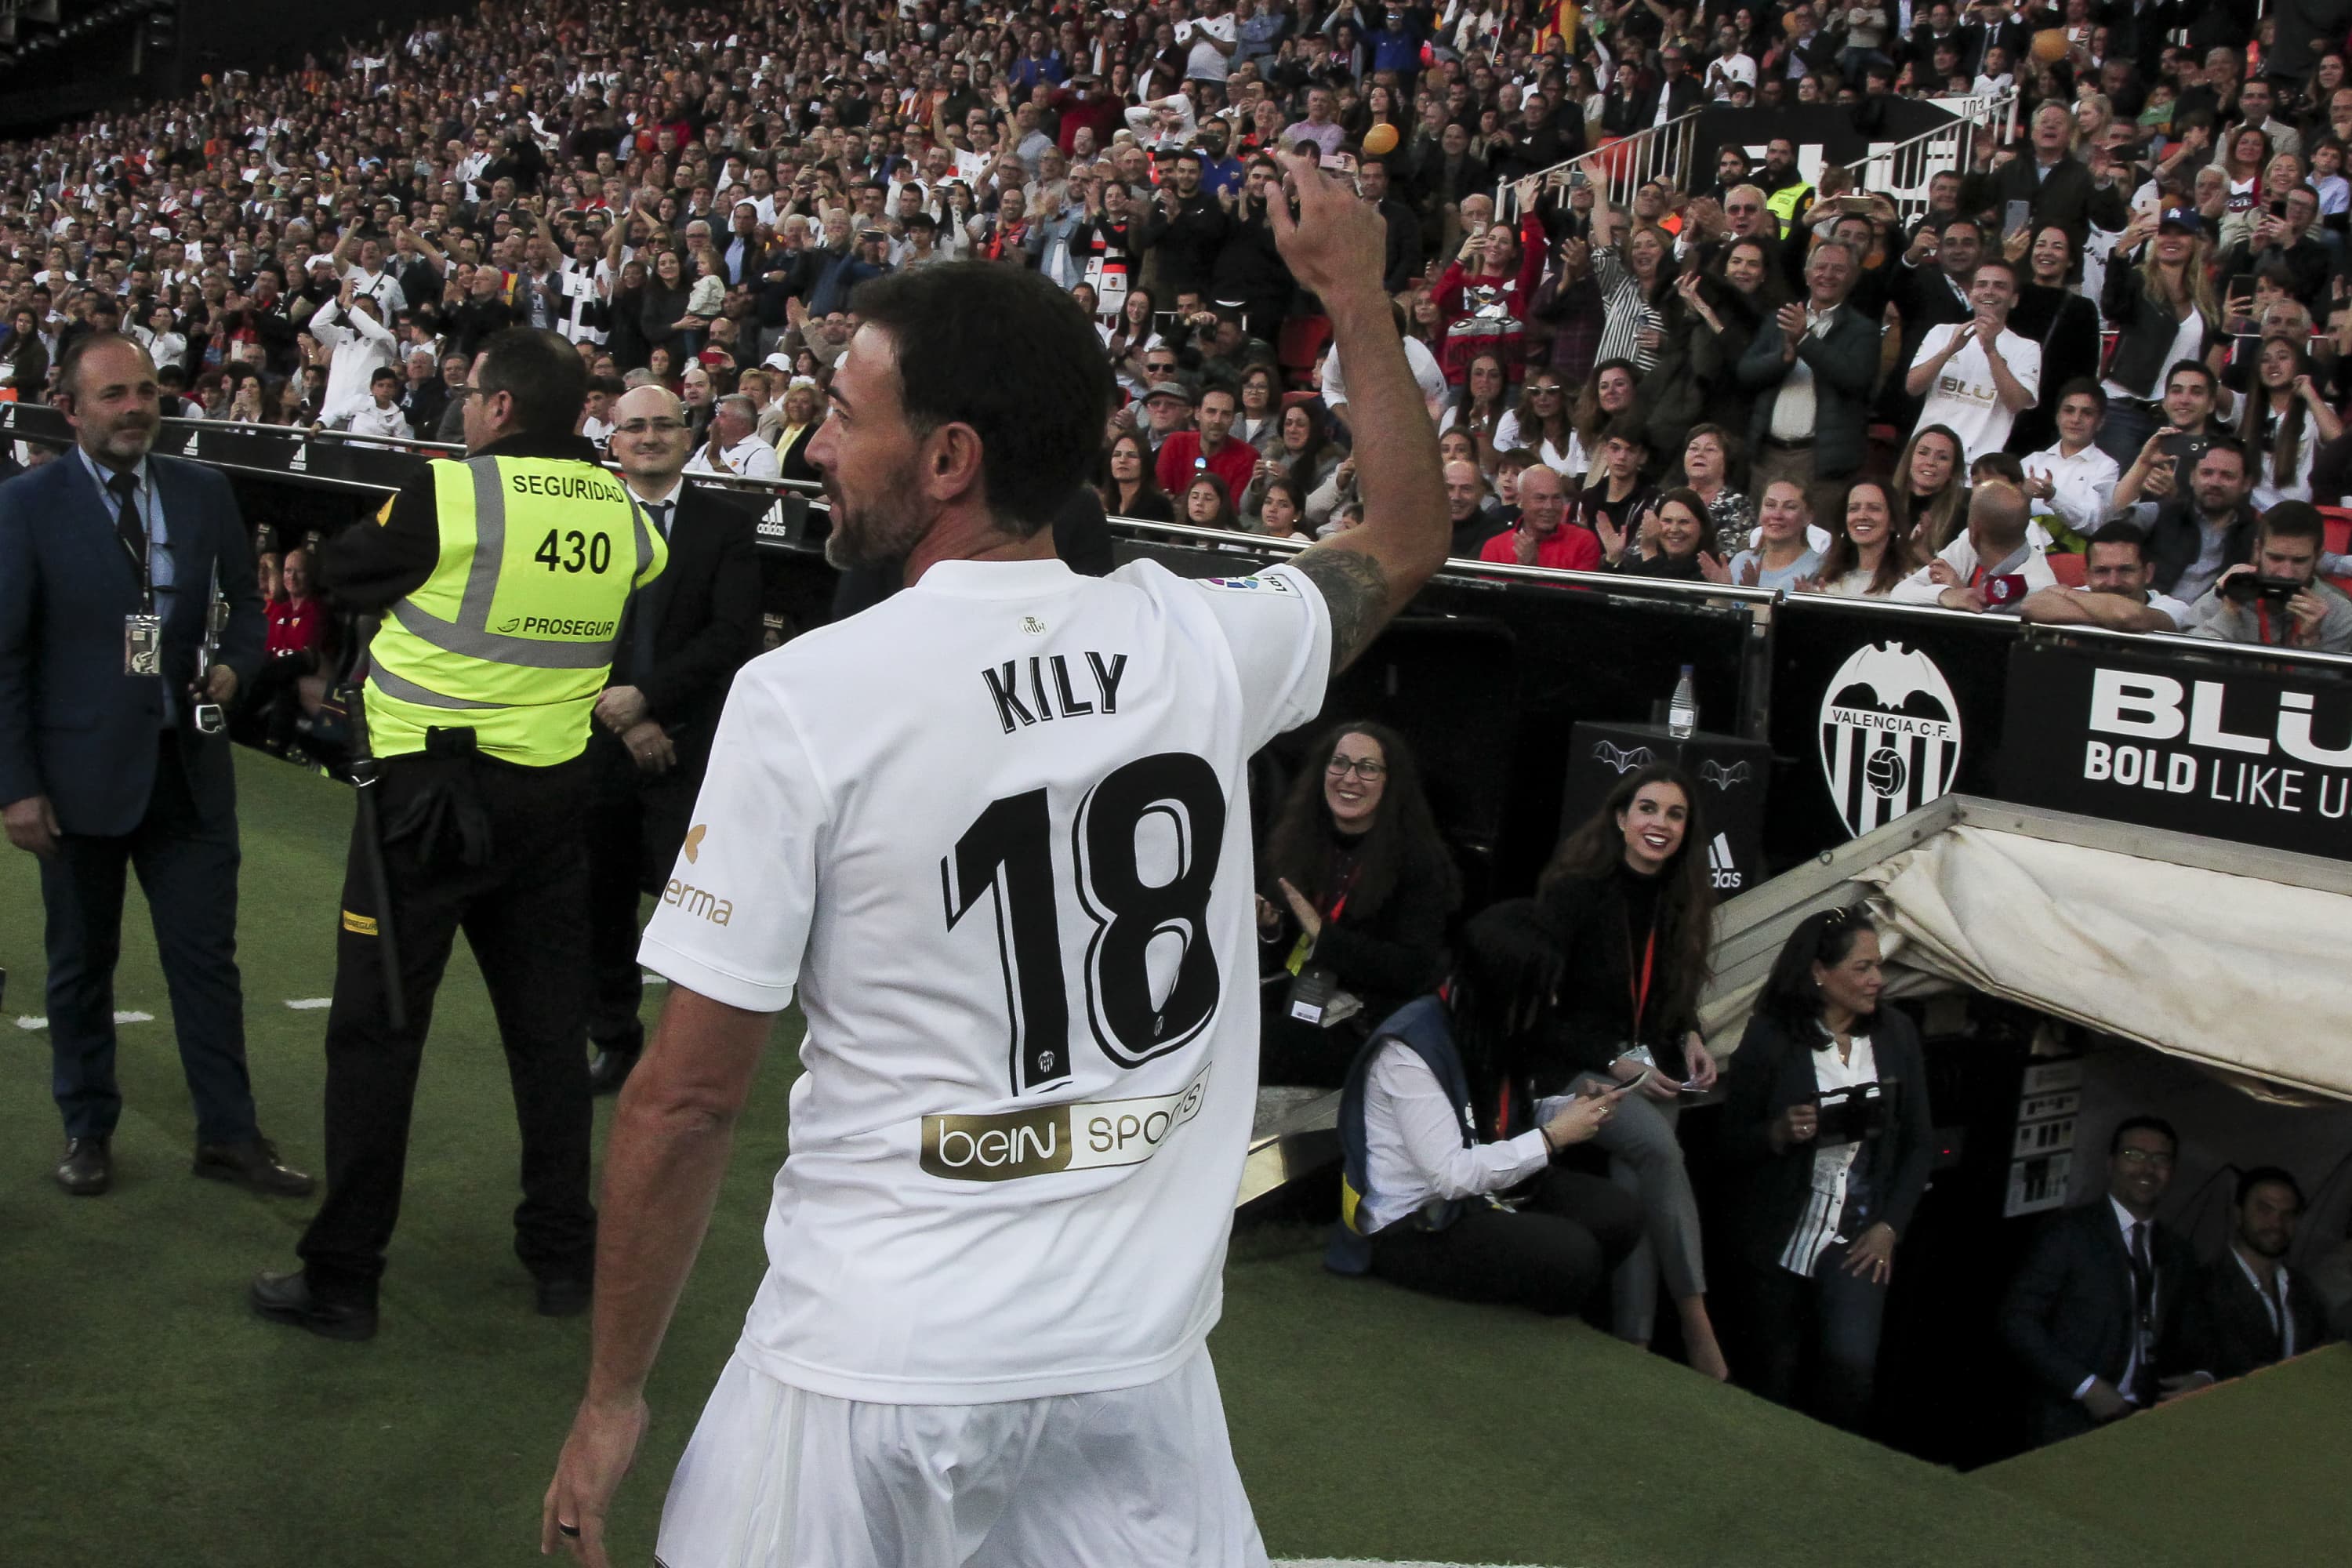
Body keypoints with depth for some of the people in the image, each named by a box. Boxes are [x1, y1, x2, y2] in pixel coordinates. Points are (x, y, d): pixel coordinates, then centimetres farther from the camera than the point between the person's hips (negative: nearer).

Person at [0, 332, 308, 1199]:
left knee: (208, 957, 5)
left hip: (189, 766, 2)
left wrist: (234, 665, -8)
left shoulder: (204, 493, 4)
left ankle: (229, 1133, 15)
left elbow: (244, 601, 15)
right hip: (82, 770, -2)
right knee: (80, 964, 12)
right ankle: (88, 1129, 28)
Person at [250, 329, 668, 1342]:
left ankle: (342, 1277, 11)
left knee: (377, 1029, 4)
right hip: (552, 793, 5)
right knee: (549, 1023, 14)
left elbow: (347, 576, -1)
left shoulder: (449, 494, -14)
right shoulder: (622, 512, -1)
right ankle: (562, 1256, 22)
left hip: (426, 792, -5)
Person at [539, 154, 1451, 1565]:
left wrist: (615, 1395, 2)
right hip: (1139, 1353, 4)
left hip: (875, 1364, -3)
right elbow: (1409, 542, 19)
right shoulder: (1199, 641, -4)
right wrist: (1355, 290, 27)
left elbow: (688, 1100, -10)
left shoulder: (803, 698, -14)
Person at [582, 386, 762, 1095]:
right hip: (599, 743, 2)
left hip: (691, 746, -2)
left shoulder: (728, 524, 1)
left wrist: (645, 698, -15)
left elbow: (734, 636, -8)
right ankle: (613, 1040, 26)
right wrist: (622, 720, -8)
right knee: (602, 903, 10)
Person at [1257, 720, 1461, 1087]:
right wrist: (1269, 926, -9)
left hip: (1366, 1030, -5)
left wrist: (1322, 934, -18)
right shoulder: (1297, 840, 9)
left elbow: (1415, 971, -14)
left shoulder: (1420, 862, -6)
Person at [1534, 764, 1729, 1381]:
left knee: (1637, 1192, -15)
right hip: (1577, 1069, -6)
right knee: (1659, 1146, -31)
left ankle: (1634, 1349, -11)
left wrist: (1690, 1040, 1)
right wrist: (1613, 1060, -15)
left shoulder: (1680, 901, 8)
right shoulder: (1576, 891, -11)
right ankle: (1696, 1324, -28)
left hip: (1652, 1070, 6)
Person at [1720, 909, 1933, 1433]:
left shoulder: (1896, 1034, 5)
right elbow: (1731, 1147, -2)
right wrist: (1780, 1133, -22)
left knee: (1851, 1360, -18)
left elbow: (1919, 1141, 10)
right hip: (1780, 1241, -1)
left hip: (1858, 1239, 1)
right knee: (1775, 1375, 6)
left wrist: (1890, 1227, 0)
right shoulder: (1770, 1039, -6)